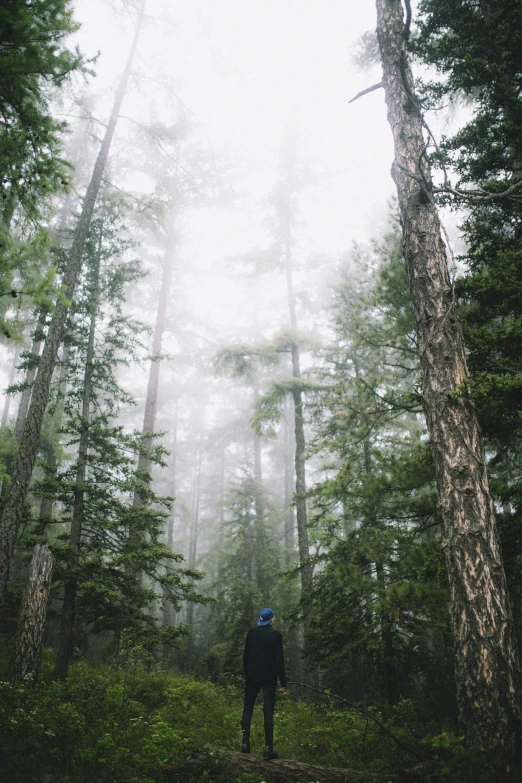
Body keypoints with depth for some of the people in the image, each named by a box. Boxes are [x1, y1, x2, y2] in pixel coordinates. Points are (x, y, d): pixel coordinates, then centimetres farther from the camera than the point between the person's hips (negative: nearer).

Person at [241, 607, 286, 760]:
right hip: (269, 678, -2)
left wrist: (247, 675, 16)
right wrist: (283, 682, -2)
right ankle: (268, 748, -1)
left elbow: (245, 656, 6)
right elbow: (279, 660, -8)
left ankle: (245, 743, 6)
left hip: (252, 676, 3)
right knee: (268, 711, 1)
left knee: (247, 708, 12)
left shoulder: (251, 632, 2)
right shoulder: (276, 635, -7)